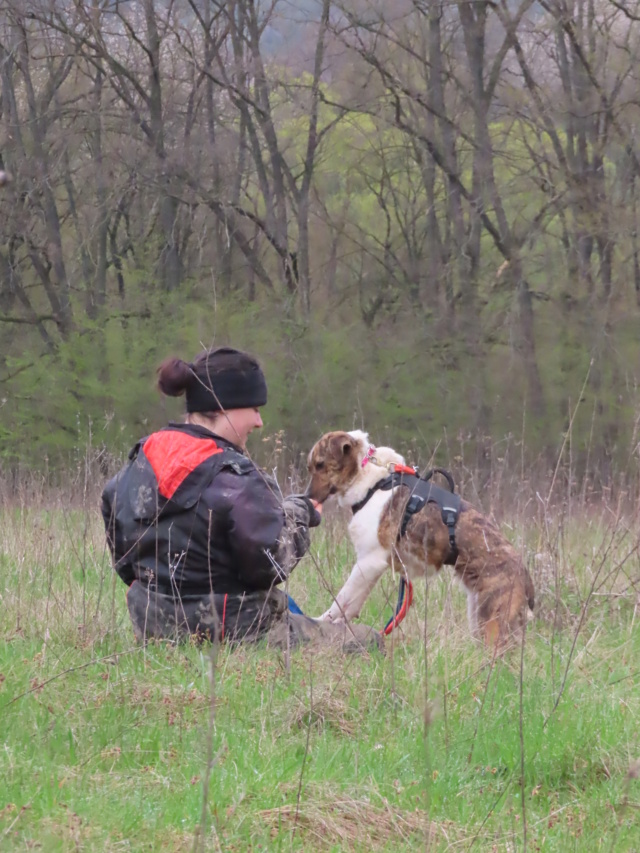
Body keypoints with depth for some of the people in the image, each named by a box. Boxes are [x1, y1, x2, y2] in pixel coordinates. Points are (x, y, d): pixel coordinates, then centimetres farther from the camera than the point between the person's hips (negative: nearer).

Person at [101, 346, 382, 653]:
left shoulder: (141, 460, 5)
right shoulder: (237, 480, -20)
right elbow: (270, 563, -19)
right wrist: (297, 514, -3)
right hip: (235, 635, -9)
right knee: (368, 641, -2)